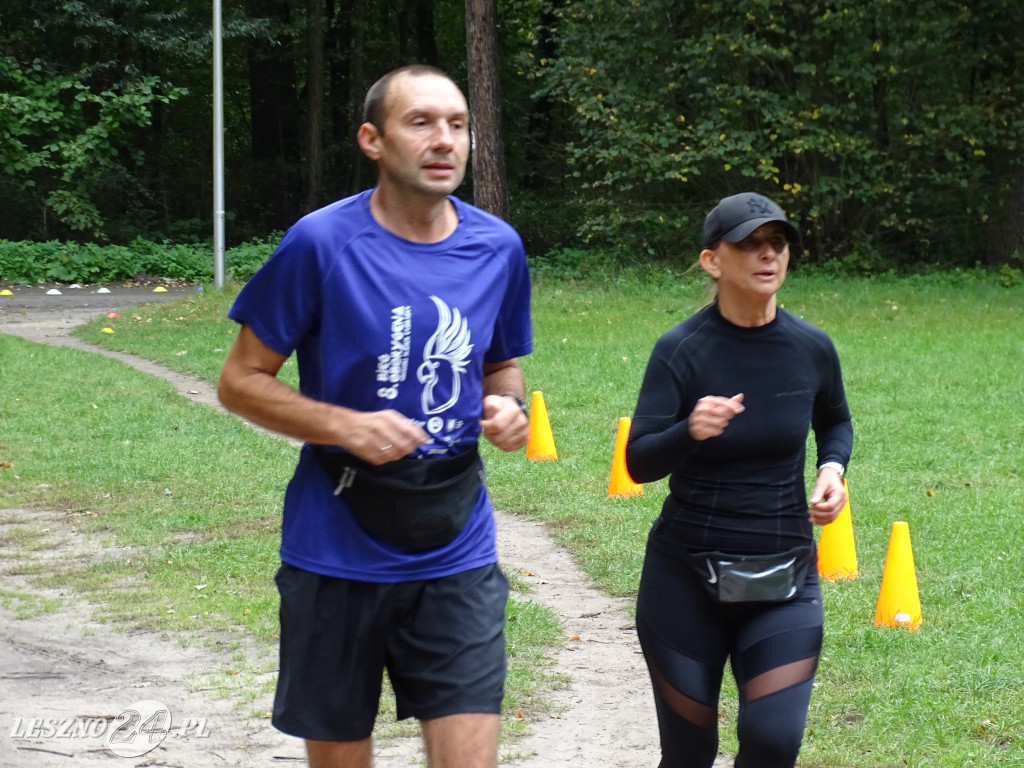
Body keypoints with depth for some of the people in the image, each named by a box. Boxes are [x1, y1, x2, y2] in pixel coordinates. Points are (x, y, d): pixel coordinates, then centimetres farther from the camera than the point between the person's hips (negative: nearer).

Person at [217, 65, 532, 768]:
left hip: (455, 552, 2)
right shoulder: (321, 243, -11)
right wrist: (346, 427, -21)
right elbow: (241, 382, -5)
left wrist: (507, 406, -5)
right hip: (337, 551, -2)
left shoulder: (497, 248, 2)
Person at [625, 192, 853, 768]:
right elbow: (640, 464, -18)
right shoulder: (681, 350, -12)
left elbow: (835, 422, 18)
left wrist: (833, 468, -3)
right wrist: (690, 431, -37)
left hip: (784, 578, 2)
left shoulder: (811, 348, -3)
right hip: (686, 578, -1)